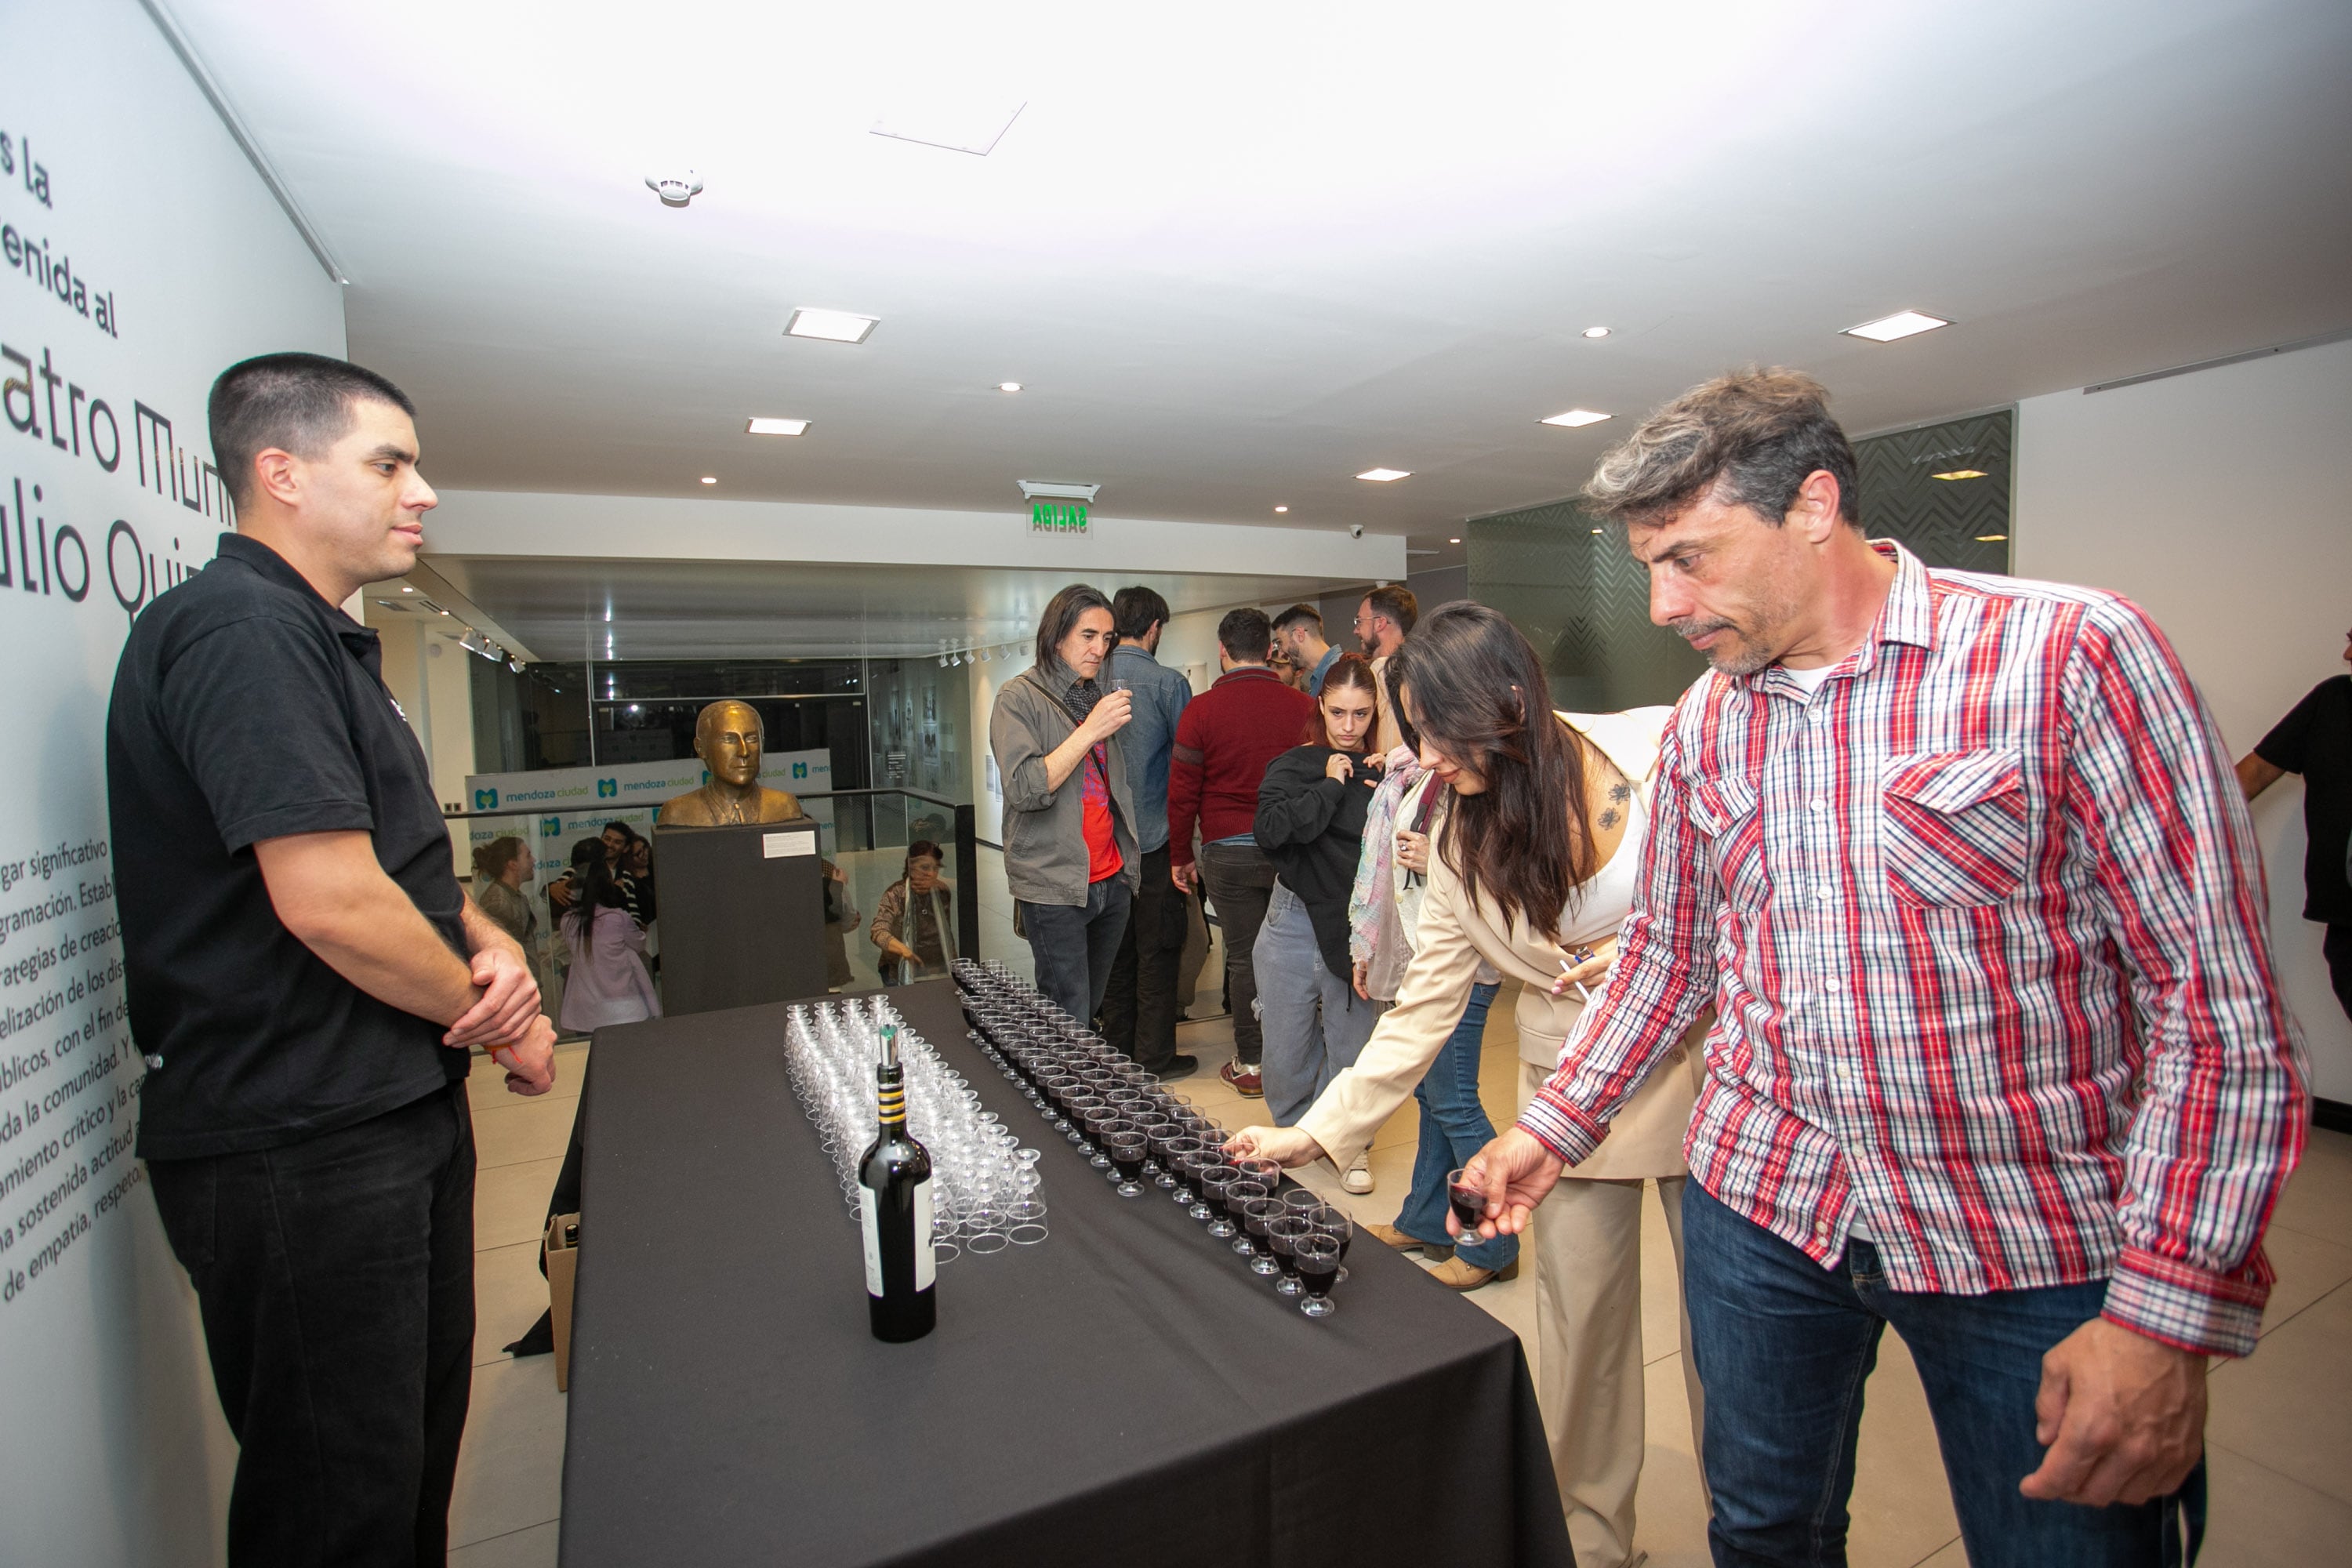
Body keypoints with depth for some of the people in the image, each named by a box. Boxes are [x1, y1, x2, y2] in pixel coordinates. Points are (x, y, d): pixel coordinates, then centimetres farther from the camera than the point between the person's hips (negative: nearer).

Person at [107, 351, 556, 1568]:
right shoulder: (239, 628, -18)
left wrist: (491, 944, -2)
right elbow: (330, 901, -26)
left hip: (399, 1112, 10)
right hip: (300, 1147, -10)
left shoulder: (325, 642, 15)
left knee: (419, 1445, 24)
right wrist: (497, 1021, -11)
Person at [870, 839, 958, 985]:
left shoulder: (943, 892, 4)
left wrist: (954, 966, 13)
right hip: (902, 972, -3)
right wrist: (902, 949, -38)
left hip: (939, 971, 3)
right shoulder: (895, 895, -9)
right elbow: (878, 931, -22)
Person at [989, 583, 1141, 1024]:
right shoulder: (1019, 698, -5)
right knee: (1068, 1024, -5)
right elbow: (1025, 789, -17)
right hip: (1055, 886, -6)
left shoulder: (1100, 696, 16)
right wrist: (1091, 731, -19)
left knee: (1092, 1008, 10)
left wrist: (1129, 857, 16)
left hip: (1112, 879, 6)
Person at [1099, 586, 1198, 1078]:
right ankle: (1154, 1059, 13)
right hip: (1154, 838, -5)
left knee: (1116, 949, 15)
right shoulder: (1167, 683, -11)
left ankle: (1118, 1051, 26)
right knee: (1157, 950, 5)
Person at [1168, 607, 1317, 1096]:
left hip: (1229, 853, -2)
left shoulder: (1202, 709, -6)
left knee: (1243, 957, 6)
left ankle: (1251, 1064, 16)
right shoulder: (1303, 706, 0)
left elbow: (1182, 791, -3)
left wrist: (1180, 856, 7)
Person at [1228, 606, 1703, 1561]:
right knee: (1580, 1313, 8)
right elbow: (1422, 1010, -4)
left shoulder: (1666, 749, -14)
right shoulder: (1461, 841, -5)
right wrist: (1316, 1132, -9)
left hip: (1702, 1065, -2)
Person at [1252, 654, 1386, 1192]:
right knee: (1286, 1041, 11)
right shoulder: (1292, 765, 1)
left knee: (1352, 1039, 9)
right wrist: (1330, 786, -14)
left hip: (1357, 926, 0)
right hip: (1295, 920, 1)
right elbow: (1271, 830, -16)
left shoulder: (1384, 770, 2)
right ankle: (1291, 1128, 35)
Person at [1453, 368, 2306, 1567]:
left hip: (2039, 1244, -4)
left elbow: (2220, 1000, -14)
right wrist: (1557, 1127, 7)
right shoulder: (1703, 723, 2)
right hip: (1762, 1204, 4)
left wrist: (2167, 1314, -18)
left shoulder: (2070, 655, -14)